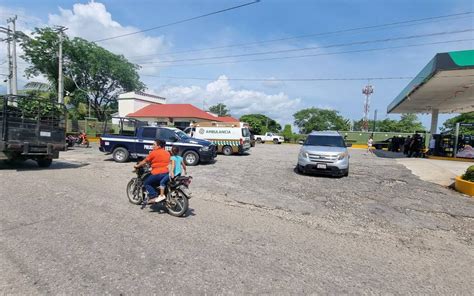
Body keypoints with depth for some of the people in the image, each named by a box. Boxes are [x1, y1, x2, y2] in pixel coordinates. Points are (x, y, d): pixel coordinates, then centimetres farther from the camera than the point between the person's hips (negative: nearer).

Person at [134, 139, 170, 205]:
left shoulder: (154, 152, -4)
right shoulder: (167, 153, 14)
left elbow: (145, 161, 4)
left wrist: (137, 166, 20)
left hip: (158, 173, -6)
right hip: (167, 173, 6)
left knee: (147, 183, 10)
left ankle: (154, 197, -1)